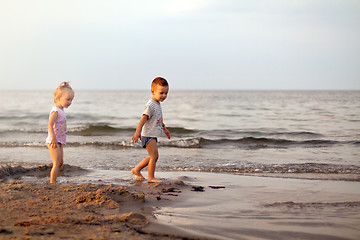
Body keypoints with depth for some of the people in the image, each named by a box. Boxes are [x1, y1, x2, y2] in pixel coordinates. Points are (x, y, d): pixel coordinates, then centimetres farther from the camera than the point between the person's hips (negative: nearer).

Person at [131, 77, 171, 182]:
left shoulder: (157, 104, 14)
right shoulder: (150, 105, -18)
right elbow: (143, 118, -25)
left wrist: (164, 128, 38)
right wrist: (138, 132, -31)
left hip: (153, 135, 10)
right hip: (149, 135, -10)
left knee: (153, 157, 17)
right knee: (154, 156, -7)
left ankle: (136, 169, 25)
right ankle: (151, 177, 3)